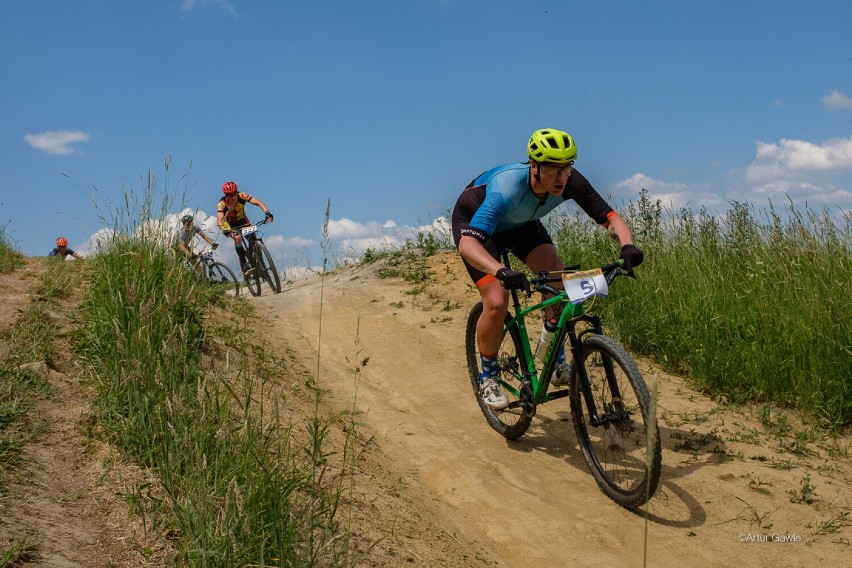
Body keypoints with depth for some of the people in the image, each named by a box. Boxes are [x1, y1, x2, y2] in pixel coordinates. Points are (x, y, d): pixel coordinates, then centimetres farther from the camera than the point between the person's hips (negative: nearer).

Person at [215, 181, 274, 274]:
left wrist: (267, 213, -54)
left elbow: (258, 202, -36)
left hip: (242, 220, 3)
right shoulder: (222, 204, -32)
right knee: (237, 237, -28)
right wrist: (225, 230, -63)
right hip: (230, 224, -3)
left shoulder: (242, 196, -29)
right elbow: (219, 221, -43)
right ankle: (244, 266, -26)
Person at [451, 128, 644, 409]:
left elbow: (611, 218, -22)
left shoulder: (570, 181, -28)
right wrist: (502, 272, -68)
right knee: (497, 302, -21)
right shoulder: (507, 189, -43)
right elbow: (468, 244, -51)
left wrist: (627, 245, -44)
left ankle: (557, 363, 0)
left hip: (519, 223, 5)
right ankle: (488, 378, 4)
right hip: (472, 221, -5)